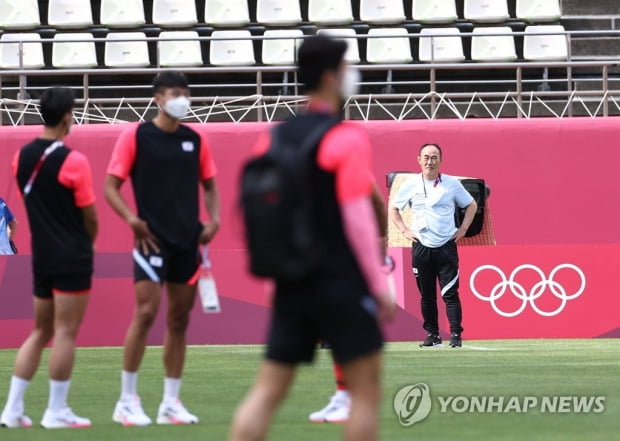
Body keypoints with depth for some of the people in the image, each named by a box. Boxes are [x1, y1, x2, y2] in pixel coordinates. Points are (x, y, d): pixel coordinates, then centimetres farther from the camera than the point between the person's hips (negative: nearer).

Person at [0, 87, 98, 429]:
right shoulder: (73, 162, -14)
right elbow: (90, 217, -8)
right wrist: (87, 243, 10)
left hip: (41, 256, 6)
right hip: (72, 259, -6)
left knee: (41, 332, 15)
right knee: (65, 332, -2)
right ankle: (56, 412, 0)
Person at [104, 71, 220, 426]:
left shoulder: (195, 140, 9)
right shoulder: (136, 136, -4)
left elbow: (209, 185, 19)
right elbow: (111, 187, -3)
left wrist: (214, 220, 2)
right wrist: (132, 220, -16)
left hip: (188, 241, 5)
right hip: (153, 238, -5)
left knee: (179, 320, 7)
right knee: (146, 314, -13)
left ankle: (171, 403, 13)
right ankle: (128, 401, -3)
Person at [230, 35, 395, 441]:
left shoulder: (274, 138, 8)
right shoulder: (347, 139, -11)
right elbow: (358, 218, -16)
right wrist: (380, 284, -11)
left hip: (292, 285, 6)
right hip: (342, 283, -6)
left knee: (268, 391, 5)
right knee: (366, 391, 3)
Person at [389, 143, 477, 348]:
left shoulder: (452, 184, 3)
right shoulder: (411, 185, 5)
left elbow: (471, 205, 14)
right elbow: (393, 209, 16)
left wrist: (463, 229, 5)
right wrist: (404, 230, 5)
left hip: (446, 246, -2)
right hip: (421, 247, 2)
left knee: (450, 293, -8)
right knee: (427, 295, 4)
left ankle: (456, 335, -8)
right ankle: (432, 335, 11)